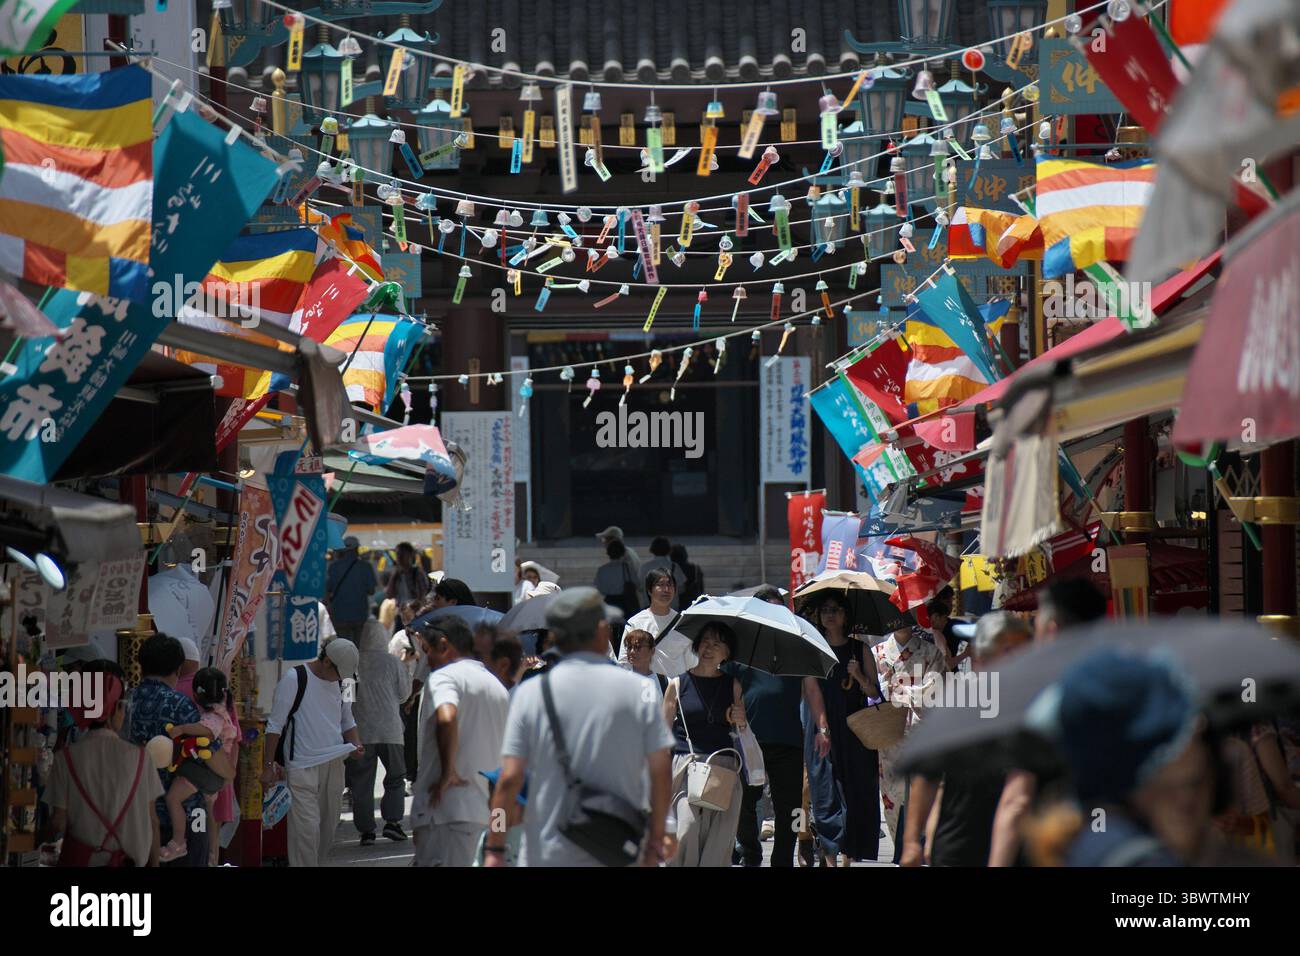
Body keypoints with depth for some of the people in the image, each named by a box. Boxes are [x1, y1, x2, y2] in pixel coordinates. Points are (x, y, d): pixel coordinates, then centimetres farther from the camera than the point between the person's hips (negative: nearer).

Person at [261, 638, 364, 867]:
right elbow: (275, 725, -6)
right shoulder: (294, 679, -8)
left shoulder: (341, 683, 12)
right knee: (307, 827, -15)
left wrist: (356, 745, 4)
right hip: (302, 768, -7)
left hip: (333, 765, 7)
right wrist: (269, 766, -9)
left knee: (328, 828, 9)